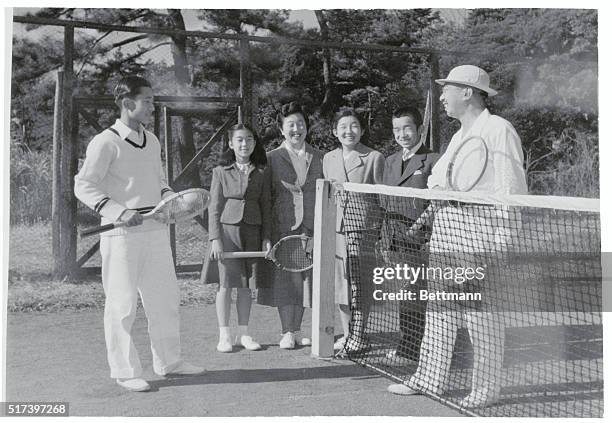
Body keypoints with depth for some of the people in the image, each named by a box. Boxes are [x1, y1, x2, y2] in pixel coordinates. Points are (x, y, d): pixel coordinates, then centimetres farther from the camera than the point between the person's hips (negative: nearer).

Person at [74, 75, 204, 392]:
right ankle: (125, 372, 13)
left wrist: (170, 198, 5)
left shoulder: (152, 141, 14)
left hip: (156, 229, 7)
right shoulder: (106, 142, -9)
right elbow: (84, 186, -11)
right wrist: (118, 211, -22)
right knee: (122, 304, 1)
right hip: (122, 234, -7)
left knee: (164, 298, 13)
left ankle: (168, 362, 28)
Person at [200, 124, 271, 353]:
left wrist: (266, 237, 3)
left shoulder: (260, 173, 7)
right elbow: (214, 208, -1)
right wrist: (215, 238, -8)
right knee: (225, 283, 0)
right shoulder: (221, 172, 1)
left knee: (246, 285, 7)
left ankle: (243, 333, 17)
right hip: (227, 230, -2)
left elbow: (266, 207, 8)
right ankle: (224, 335, 10)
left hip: (252, 232, 2)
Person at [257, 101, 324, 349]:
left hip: (310, 227, 2)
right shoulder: (272, 158, 4)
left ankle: (296, 332, 20)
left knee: (304, 278, 7)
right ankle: (287, 333, 9)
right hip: (282, 227, -2)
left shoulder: (319, 158, 10)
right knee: (284, 279, -1)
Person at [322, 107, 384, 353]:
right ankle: (346, 335, 21)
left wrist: (382, 232, -6)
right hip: (336, 228, 5)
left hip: (364, 227, -4)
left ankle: (358, 337, 10)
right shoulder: (328, 159, 13)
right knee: (341, 284, 9)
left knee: (361, 285, 0)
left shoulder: (374, 158, -1)